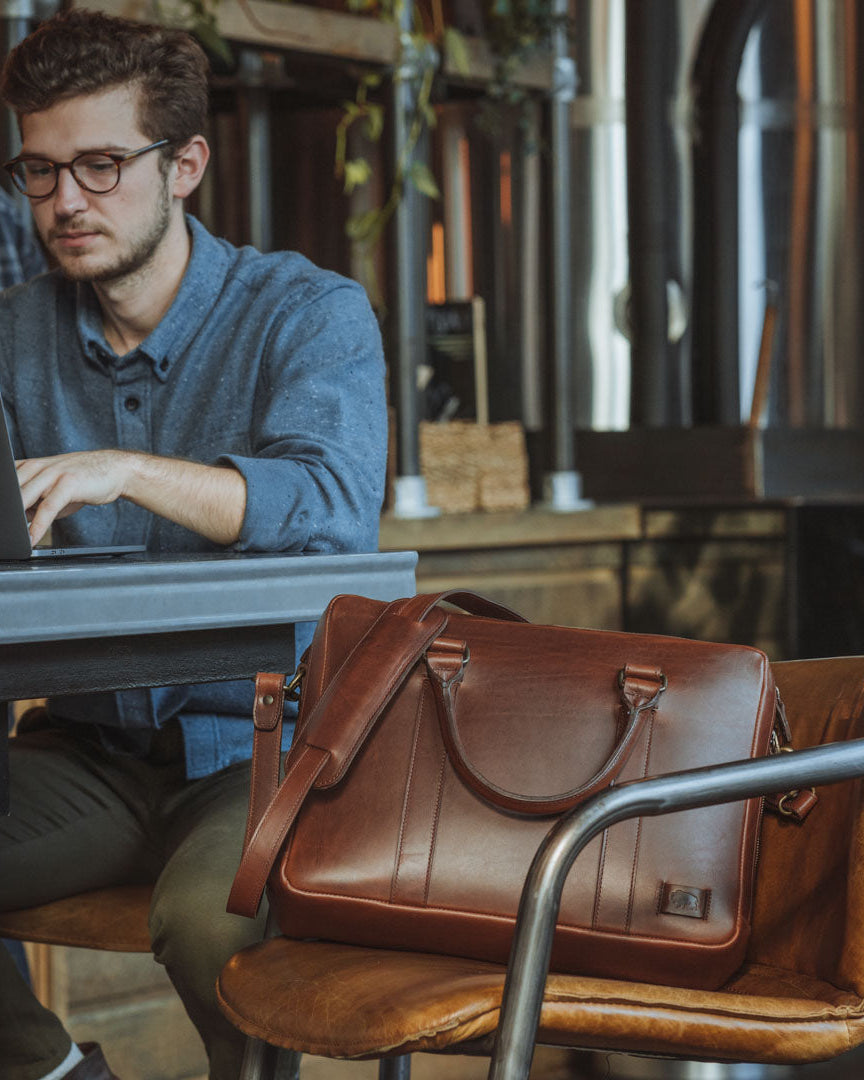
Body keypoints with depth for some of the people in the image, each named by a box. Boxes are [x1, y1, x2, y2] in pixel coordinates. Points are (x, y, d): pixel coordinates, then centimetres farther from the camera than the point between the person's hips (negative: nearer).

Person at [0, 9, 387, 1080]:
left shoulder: (309, 313, -5)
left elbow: (331, 503, -23)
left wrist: (123, 471, -36)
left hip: (267, 744, -4)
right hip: (88, 744, 4)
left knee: (207, 921, -34)